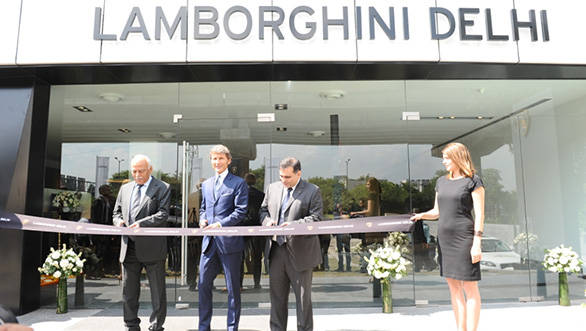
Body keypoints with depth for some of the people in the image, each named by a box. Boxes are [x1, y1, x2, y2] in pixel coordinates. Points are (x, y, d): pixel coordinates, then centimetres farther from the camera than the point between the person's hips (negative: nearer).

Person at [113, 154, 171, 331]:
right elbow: (117, 212, 20)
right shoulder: (125, 188, 17)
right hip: (129, 248, 5)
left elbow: (163, 214, -11)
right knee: (128, 291, 12)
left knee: (157, 292, 4)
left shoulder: (162, 188, 0)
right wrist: (118, 221, -3)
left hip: (152, 248, -5)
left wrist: (142, 223, -23)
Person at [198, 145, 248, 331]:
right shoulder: (206, 184, 17)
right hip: (209, 241, 6)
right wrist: (202, 219, 2)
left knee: (233, 288, 5)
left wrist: (220, 224, -18)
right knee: (203, 284, 10)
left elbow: (241, 212, -9)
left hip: (229, 241, -5)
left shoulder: (238, 183, -3)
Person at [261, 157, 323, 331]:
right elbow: (263, 210, 17)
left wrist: (294, 225, -24)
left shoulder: (312, 191, -5)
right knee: (277, 296, 15)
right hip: (276, 250, 5)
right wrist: (268, 220, -5)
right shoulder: (273, 188, 10)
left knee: (303, 298, 8)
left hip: (300, 253, -4)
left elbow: (316, 218, -11)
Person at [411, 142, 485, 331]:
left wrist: (477, 243, -14)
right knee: (453, 285, 11)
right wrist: (422, 215, -3)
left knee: (469, 286, -1)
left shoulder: (473, 181, -4)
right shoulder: (442, 182, 14)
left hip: (464, 238, -6)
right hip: (444, 238, 7)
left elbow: (479, 214, -8)